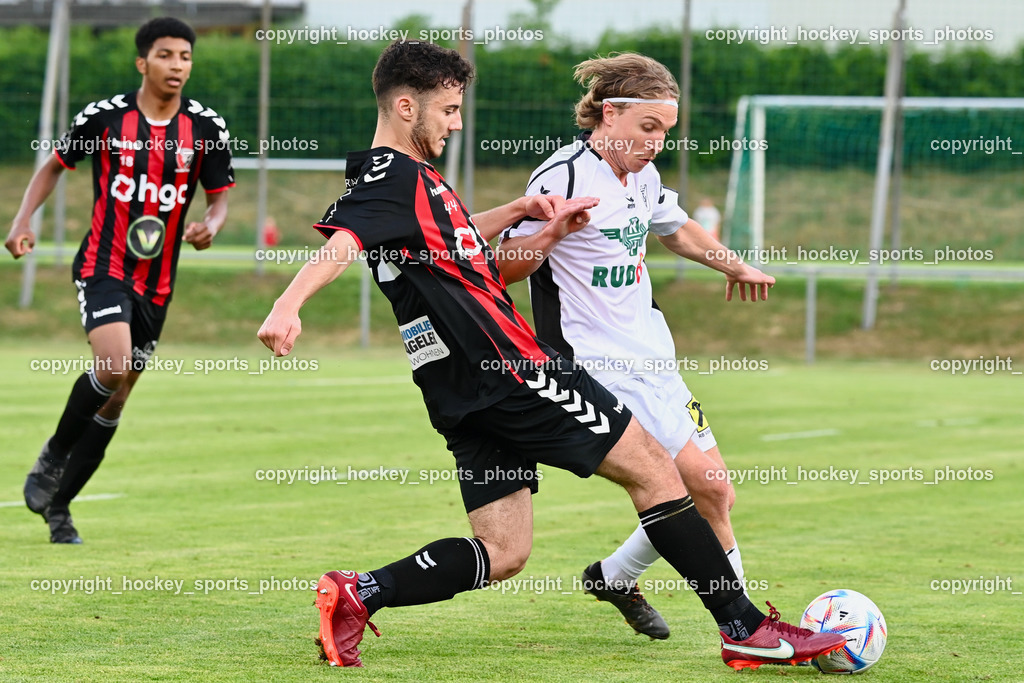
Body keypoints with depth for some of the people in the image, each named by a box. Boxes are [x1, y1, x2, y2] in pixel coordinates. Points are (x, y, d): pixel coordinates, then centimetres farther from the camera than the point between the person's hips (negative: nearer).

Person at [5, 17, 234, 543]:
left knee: (116, 399, 7)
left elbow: (220, 197, 9)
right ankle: (53, 455, -2)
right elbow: (55, 165, 8)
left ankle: (58, 504, 21)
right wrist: (23, 220, -5)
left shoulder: (207, 129, 0)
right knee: (114, 365, -27)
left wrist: (210, 225, -15)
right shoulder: (103, 118, -5)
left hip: (157, 283, 4)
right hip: (104, 266, -4)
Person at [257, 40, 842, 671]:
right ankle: (747, 628, 2)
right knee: (652, 466, -1)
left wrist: (521, 209, 22)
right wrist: (288, 305, -47)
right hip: (511, 368, -10)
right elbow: (343, 242, -30)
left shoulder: (408, 175, 18)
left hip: (473, 394, 10)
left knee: (502, 553, 8)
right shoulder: (392, 175, -12)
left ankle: (357, 594, -6)